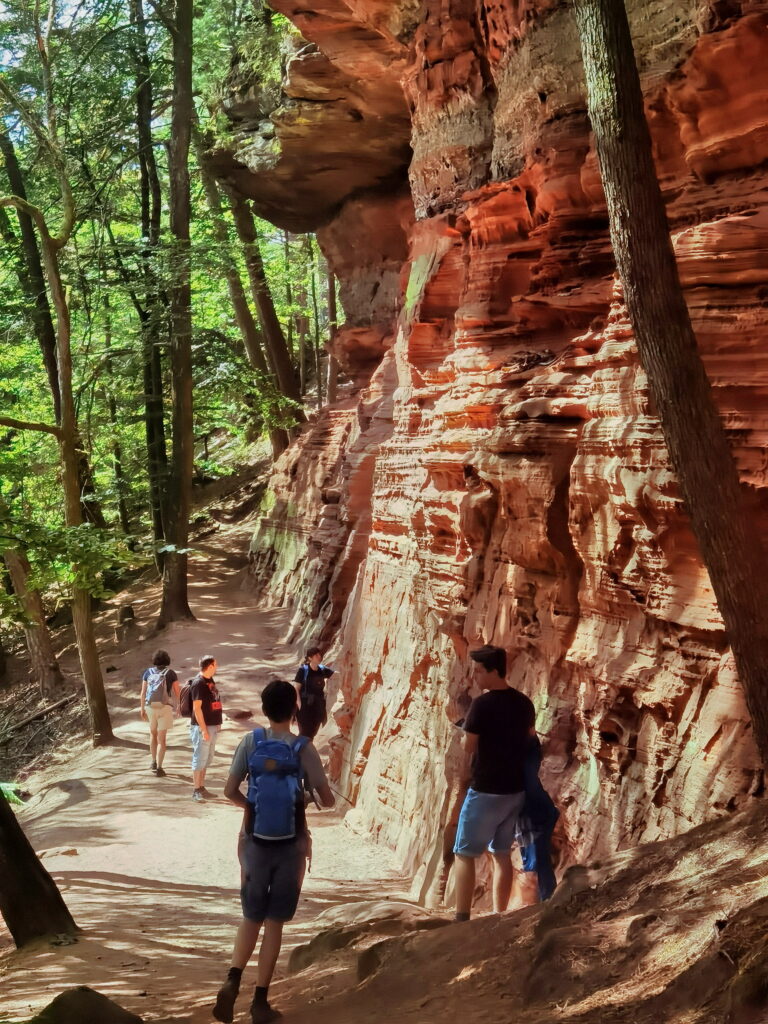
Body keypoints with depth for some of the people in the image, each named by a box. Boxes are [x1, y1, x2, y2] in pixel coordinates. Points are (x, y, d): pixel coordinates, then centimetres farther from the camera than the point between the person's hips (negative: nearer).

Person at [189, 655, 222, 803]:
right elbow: (197, 708, -19)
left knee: (207, 759, 14)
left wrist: (217, 722, 15)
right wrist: (204, 729, -21)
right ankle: (196, 790, 3)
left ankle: (202, 787, 23)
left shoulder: (210, 680, 11)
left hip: (212, 726, 9)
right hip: (202, 727, -9)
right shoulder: (198, 683, -16)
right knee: (199, 758, -2)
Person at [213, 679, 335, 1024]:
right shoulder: (304, 749, -10)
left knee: (251, 917, 17)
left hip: (255, 843, 1)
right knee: (274, 923, 7)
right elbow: (327, 801, -9)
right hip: (290, 845, -1)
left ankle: (232, 981, -2)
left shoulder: (250, 742, -6)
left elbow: (229, 791, -4)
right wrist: (308, 798, 14)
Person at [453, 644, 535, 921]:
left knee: (464, 854, 3)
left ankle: (462, 919, 0)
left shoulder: (482, 704, -17)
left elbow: (468, 747, -10)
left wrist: (465, 736, 9)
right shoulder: (524, 703, 4)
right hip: (515, 790, 7)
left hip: (485, 791, -7)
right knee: (503, 854, 15)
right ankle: (499, 916, 17)